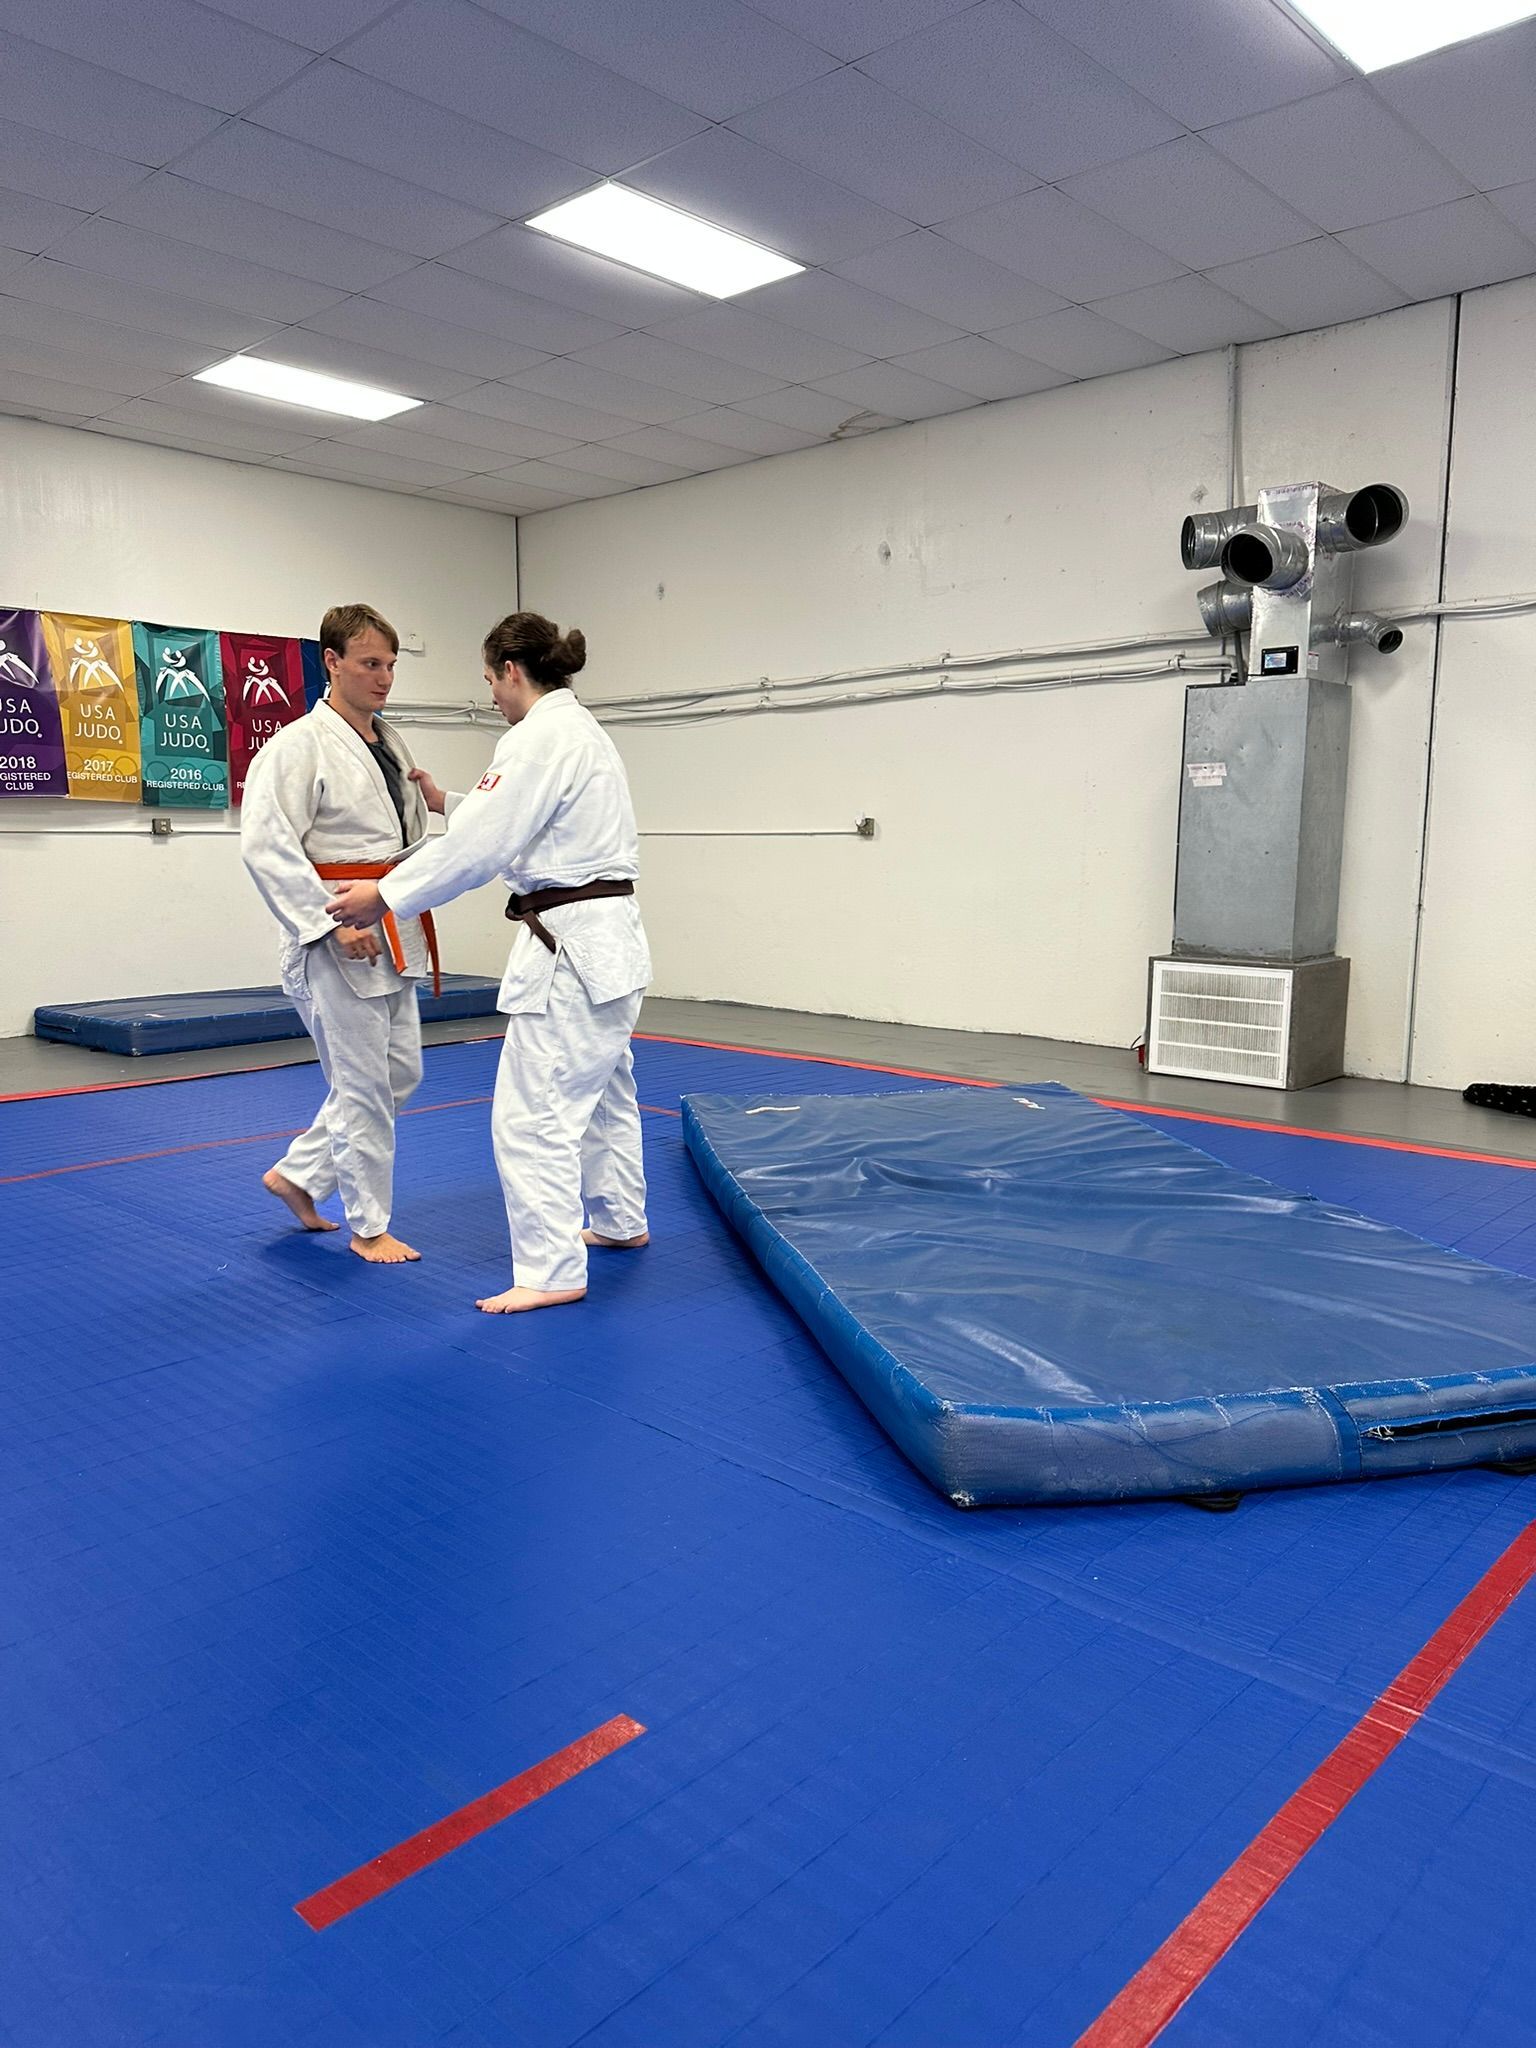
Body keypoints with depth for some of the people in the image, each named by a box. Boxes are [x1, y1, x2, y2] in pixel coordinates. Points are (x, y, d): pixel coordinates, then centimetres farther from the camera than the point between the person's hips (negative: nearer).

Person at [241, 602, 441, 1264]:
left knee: (399, 1072, 14)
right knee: (362, 1085, -1)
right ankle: (369, 1226, 15)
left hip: (393, 933, 9)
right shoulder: (299, 746, -12)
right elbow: (266, 844, -20)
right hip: (337, 941, -9)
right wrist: (332, 922, -24)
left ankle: (297, 1173, 29)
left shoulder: (389, 742, 14)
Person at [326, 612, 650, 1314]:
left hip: (570, 950, -11)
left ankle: (552, 1271, 1)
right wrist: (448, 804, 22)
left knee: (533, 1109, -5)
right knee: (599, 1089, 23)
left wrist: (385, 896, -13)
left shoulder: (540, 737, -16)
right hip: (608, 940, 11)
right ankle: (621, 1221, 38)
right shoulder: (583, 730, 16)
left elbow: (481, 845, -20)